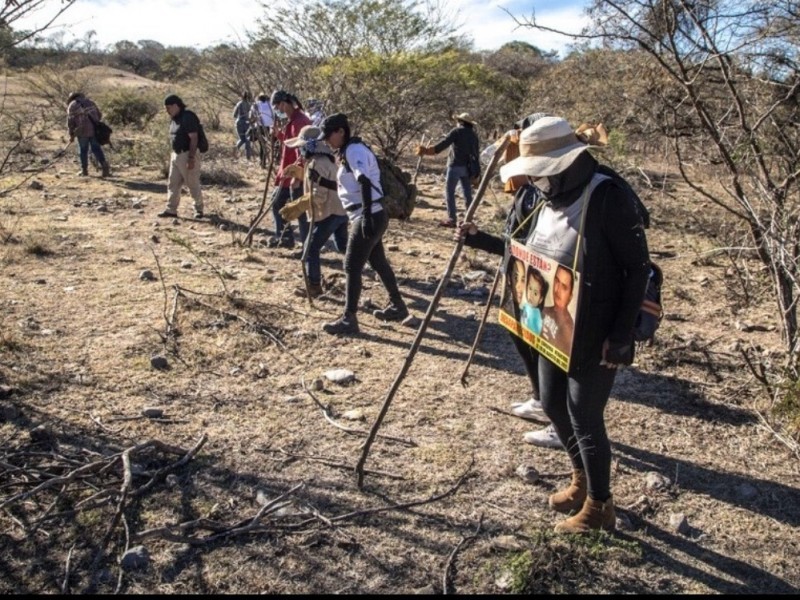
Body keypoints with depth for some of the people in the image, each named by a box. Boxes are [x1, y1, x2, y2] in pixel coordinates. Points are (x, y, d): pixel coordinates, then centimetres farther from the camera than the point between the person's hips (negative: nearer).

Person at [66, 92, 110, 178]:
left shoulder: (72, 106, 4)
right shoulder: (90, 101, 17)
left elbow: (70, 121, 0)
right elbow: (99, 115, 17)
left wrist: (71, 135, 8)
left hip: (82, 131, -3)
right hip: (94, 130, 3)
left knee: (83, 150, 8)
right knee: (97, 149, 6)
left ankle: (84, 170, 14)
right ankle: (105, 166, -8)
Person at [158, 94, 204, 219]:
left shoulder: (188, 117, -16)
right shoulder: (174, 119, 12)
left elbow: (193, 138, -21)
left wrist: (191, 158, -25)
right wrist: (172, 154, 19)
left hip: (188, 155, -9)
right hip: (176, 154, 9)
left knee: (193, 184, 0)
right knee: (173, 183, 8)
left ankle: (199, 209, 15)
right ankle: (171, 209, 13)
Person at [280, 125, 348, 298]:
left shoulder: (316, 164, -20)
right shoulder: (327, 158, 11)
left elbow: (318, 196, -26)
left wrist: (295, 206, -26)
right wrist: (299, 173, 11)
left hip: (328, 213, -10)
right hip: (341, 210, 10)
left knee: (311, 248, -3)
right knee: (343, 246, 25)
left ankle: (314, 286, 3)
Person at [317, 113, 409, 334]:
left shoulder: (354, 150, -13)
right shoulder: (347, 152, 16)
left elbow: (365, 183, -24)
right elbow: (345, 186, 21)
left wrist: (366, 216, -32)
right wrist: (320, 180, 11)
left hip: (369, 216, -10)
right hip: (370, 216, 10)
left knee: (352, 266, -6)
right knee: (378, 262, 19)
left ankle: (349, 320, 0)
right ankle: (397, 306, 32)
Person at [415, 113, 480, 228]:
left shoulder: (457, 131, -4)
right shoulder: (474, 135, 15)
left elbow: (444, 143, -16)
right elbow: (477, 152, 17)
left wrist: (429, 150, -22)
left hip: (456, 165, -6)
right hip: (468, 167, 7)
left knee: (449, 192, -2)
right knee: (467, 193, 11)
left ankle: (451, 219, -7)